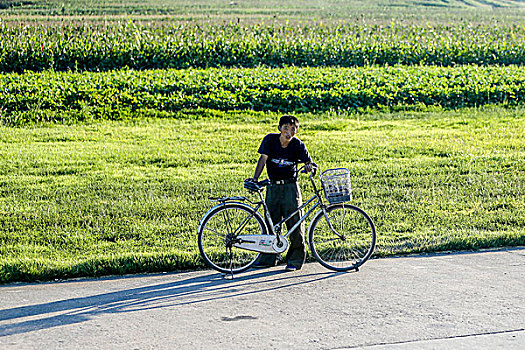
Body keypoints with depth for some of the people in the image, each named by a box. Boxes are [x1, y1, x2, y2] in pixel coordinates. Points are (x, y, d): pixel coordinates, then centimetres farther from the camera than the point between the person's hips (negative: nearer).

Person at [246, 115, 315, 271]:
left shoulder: (298, 145, -6)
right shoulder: (270, 139, -5)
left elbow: (309, 161, -4)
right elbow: (263, 158, -9)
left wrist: (309, 166, -29)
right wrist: (255, 178, -19)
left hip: (290, 187, -2)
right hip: (273, 187, 2)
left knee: (295, 222, -3)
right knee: (271, 222, 6)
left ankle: (295, 260, 5)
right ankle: (268, 258, 17)